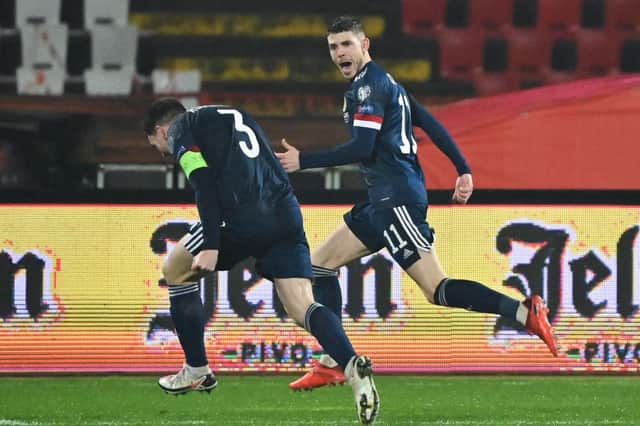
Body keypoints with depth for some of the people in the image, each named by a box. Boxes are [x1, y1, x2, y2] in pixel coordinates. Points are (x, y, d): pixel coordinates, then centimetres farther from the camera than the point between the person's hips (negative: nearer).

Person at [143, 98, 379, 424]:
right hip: (286, 213, 6)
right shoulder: (235, 116, 34)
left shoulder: (180, 129, 11)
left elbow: (204, 183, -6)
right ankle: (352, 365, -30)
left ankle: (197, 371, 23)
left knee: (176, 270, 20)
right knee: (302, 307, -2)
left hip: (243, 215, -6)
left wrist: (210, 245, -13)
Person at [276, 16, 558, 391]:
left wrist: (303, 161, -12)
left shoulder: (368, 86, -9)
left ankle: (525, 312, -24)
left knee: (437, 290, -17)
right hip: (385, 201, 11)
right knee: (320, 264, 13)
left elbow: (361, 149, -17)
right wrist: (463, 170, 17)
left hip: (396, 200, -11)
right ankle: (331, 365, 10)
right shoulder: (385, 82, 21)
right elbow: (432, 124, 19)